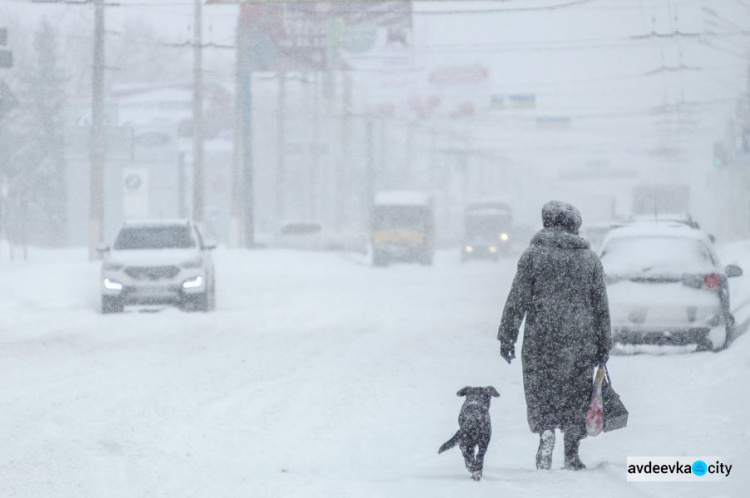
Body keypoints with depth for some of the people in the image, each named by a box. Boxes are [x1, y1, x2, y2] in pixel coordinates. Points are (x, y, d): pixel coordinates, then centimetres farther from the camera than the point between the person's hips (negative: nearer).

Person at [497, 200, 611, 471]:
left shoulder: (533, 255, -2)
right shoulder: (590, 259, 7)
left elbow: (517, 300, -4)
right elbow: (601, 307, 8)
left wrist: (507, 337, 0)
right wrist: (603, 346, 14)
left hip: (541, 337, -2)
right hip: (580, 338, 2)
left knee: (540, 388, 8)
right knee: (575, 393, 11)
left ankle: (546, 430, -18)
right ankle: (571, 453, 9)